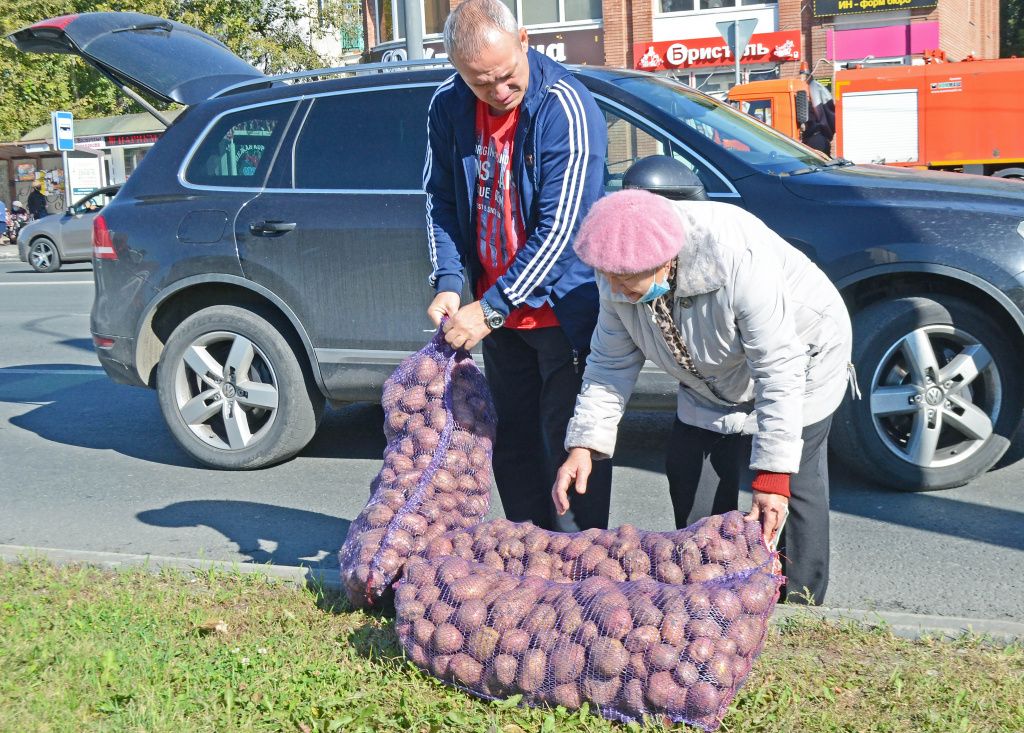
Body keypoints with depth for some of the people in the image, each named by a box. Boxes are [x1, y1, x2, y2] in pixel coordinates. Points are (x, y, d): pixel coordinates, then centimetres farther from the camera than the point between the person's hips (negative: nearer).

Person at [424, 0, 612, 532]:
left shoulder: (566, 108, -20)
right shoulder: (449, 108, -2)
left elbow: (560, 227, -22)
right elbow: (441, 200, 7)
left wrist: (492, 307, -22)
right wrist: (448, 284, -7)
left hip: (562, 308, -5)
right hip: (494, 309, 6)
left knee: (569, 445, -1)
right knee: (515, 440, 14)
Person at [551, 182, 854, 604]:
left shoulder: (737, 261, -41)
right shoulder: (619, 270, -21)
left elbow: (779, 370, -36)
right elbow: (610, 364, -11)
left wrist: (772, 475, -36)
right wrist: (584, 446, -21)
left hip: (798, 354, -6)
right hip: (719, 377, 6)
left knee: (795, 482, -11)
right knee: (688, 472, 3)